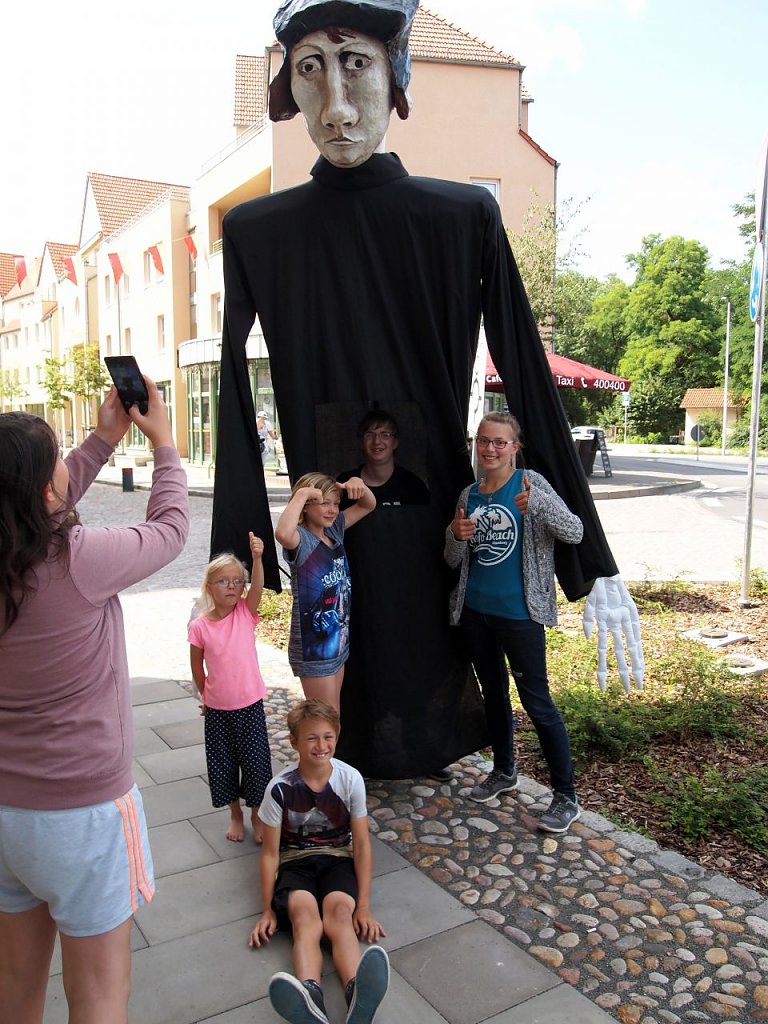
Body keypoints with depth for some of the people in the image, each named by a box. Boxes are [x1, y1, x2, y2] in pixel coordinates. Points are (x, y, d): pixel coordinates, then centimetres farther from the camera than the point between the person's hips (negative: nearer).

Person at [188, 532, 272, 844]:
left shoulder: (246, 613, -9)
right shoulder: (199, 626, -10)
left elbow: (258, 586, -29)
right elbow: (197, 666, 4)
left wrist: (257, 557, -44)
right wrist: (205, 695, 11)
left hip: (250, 705, 0)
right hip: (217, 709, 1)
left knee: (255, 761, 8)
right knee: (223, 762, 14)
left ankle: (256, 815, 32)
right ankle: (235, 814, 38)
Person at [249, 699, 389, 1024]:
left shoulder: (351, 779, -9)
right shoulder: (280, 788, -12)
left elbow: (361, 844, -4)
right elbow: (270, 852, -3)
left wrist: (364, 906, -9)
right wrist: (267, 911, -7)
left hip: (337, 859, 1)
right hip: (295, 863, -1)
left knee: (339, 913, -33)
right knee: (305, 916, -34)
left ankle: (358, 994, -59)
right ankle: (309, 996, -61)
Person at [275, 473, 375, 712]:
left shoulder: (334, 529, 3)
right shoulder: (301, 540, -19)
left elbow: (368, 505, 14)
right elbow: (282, 534, -44)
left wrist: (359, 485, -8)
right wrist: (301, 494, -32)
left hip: (339, 640, 8)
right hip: (313, 647, -7)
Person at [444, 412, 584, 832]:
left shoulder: (530, 483, -8)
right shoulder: (469, 495, 7)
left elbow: (575, 532, -19)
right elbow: (454, 561, 11)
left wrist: (537, 502, -35)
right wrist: (456, 536, -12)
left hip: (519, 613, -6)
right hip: (475, 611, 6)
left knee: (537, 703, -2)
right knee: (493, 692, 19)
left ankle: (566, 796, 11)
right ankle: (504, 771, 38)